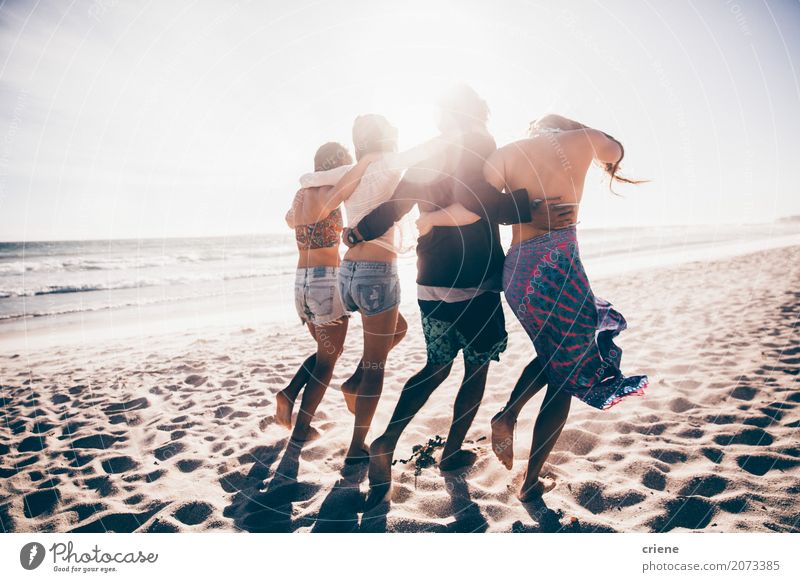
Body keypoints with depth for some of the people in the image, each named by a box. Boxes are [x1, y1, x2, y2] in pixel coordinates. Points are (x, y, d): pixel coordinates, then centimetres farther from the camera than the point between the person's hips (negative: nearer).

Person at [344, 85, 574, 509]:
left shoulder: (426, 156, 12)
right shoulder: (479, 143, -7)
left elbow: (394, 204, 15)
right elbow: (476, 200, -24)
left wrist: (359, 231, 30)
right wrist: (535, 207, -25)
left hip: (430, 283, 6)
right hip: (473, 282, -6)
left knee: (436, 367, 17)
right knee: (476, 368, 13)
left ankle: (386, 442, 4)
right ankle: (453, 451, 23)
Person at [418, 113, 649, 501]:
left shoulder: (508, 152, 11)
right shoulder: (581, 140, 8)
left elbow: (472, 210, -4)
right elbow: (616, 152, 33)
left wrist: (428, 219, 6)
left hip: (515, 271, 5)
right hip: (559, 268, -4)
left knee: (552, 355, 31)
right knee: (563, 379, 12)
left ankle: (508, 415, 11)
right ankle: (531, 483, 17)